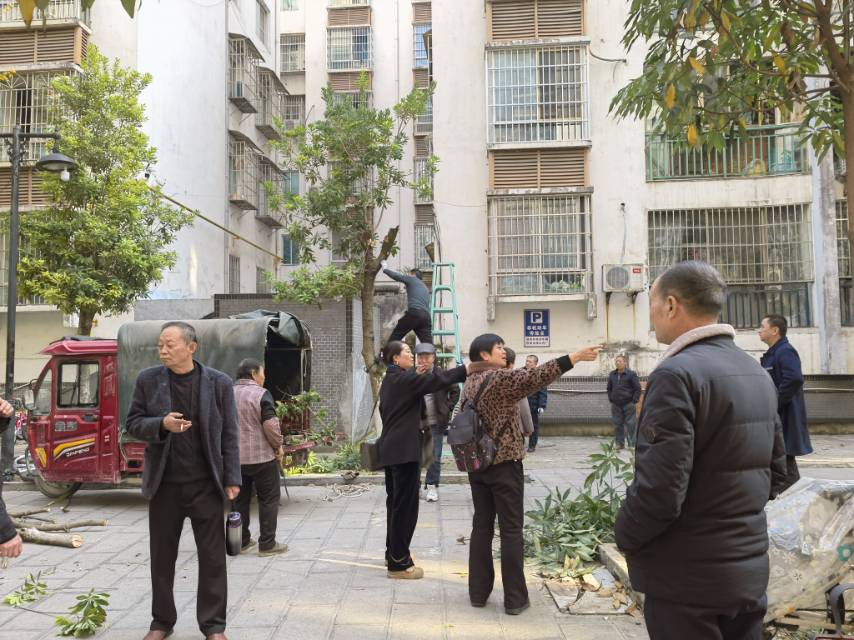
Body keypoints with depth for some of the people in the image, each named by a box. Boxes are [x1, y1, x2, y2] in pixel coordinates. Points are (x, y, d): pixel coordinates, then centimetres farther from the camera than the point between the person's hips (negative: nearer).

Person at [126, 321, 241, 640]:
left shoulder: (219, 383, -3)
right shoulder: (148, 380, 0)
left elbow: (229, 435, 0)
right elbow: (133, 424, 3)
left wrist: (232, 479, -3)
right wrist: (161, 424, -17)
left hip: (205, 483, -1)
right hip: (164, 483, 1)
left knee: (212, 556, 4)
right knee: (162, 556, 11)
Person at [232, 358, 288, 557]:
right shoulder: (261, 394, -13)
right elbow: (270, 425, -18)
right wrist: (278, 446, -4)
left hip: (234, 458, 6)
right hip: (261, 457, -6)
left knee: (240, 500, 15)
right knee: (269, 499, 3)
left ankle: (242, 542, 20)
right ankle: (267, 544, 4)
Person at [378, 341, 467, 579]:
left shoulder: (392, 380, 15)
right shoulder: (404, 379, -14)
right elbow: (439, 379, -20)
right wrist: (469, 369, -17)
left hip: (392, 448, 10)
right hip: (404, 450, -10)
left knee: (395, 502, 18)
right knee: (405, 505, -6)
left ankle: (394, 552, 28)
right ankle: (399, 563, -1)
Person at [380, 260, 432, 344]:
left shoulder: (412, 279, 14)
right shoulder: (425, 288, 33)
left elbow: (396, 276, 12)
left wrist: (385, 269, 29)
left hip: (414, 313, -6)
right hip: (426, 316, 6)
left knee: (394, 337, 1)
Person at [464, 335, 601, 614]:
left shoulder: (469, 383, 10)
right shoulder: (498, 378, -15)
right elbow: (535, 376, -23)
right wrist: (575, 357, -25)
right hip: (503, 463, -7)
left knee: (481, 526, 11)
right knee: (511, 530, 0)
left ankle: (478, 592, 16)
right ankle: (515, 598, 5)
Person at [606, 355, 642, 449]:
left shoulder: (631, 374, -3)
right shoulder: (612, 375, 12)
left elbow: (638, 388, -4)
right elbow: (609, 389, 23)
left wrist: (634, 402, -9)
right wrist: (611, 400, 12)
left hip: (628, 404, -5)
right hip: (616, 405, 5)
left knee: (631, 424, -4)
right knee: (617, 425, 5)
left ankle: (633, 444, 1)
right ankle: (620, 443, 12)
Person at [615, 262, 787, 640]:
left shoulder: (677, 374, -20)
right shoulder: (757, 373, 7)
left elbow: (660, 488, -25)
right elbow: (774, 472, 14)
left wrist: (625, 537, -8)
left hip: (687, 577, -8)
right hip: (750, 570, 8)